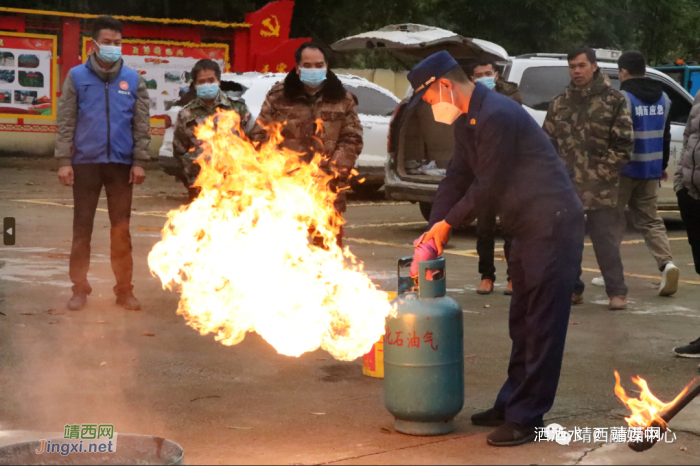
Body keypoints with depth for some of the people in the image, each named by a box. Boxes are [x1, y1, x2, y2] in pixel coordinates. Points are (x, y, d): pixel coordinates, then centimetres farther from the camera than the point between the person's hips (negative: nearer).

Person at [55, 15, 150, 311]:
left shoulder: (133, 79, 5)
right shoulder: (77, 76, 1)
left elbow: (142, 125, 4)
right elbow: (65, 122, -1)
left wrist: (139, 161, -3)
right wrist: (64, 160, -7)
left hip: (121, 163, 1)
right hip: (85, 162, -1)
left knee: (121, 229, 6)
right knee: (82, 227, 5)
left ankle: (124, 289, 14)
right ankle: (80, 288, 14)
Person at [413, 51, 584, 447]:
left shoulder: (496, 116, -21)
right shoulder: (468, 121, 11)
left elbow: (488, 187, -19)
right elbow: (457, 178, 15)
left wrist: (447, 223, -6)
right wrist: (434, 228, 6)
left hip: (553, 224, -11)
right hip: (528, 227, 11)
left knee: (543, 323, -5)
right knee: (523, 321, 17)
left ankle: (527, 416, -1)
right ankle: (514, 404, 27)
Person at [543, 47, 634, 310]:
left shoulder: (614, 101, -2)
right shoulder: (559, 104, 11)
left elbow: (623, 144, -5)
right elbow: (547, 142, 13)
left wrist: (599, 174, -11)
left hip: (600, 189, -4)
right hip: (564, 187, 4)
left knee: (605, 240, -1)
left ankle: (617, 291, 8)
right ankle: (571, 288, 20)